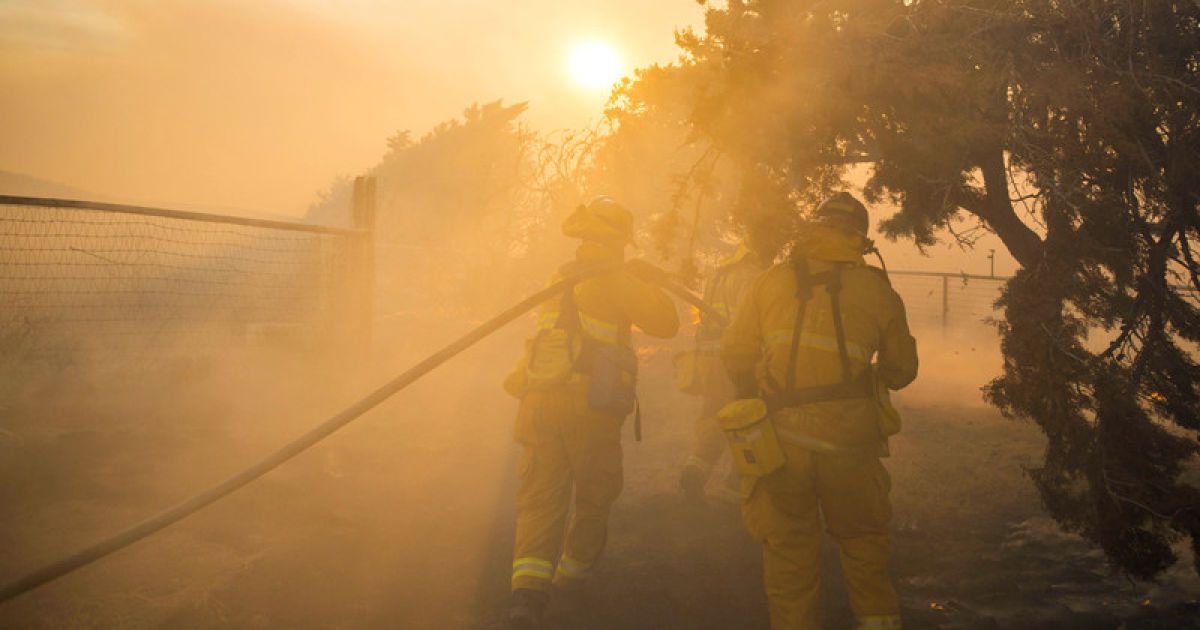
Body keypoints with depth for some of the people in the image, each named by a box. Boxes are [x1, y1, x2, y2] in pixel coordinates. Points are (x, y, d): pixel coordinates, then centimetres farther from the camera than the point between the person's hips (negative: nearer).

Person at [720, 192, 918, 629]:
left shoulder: (772, 281, 2)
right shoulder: (877, 290, 3)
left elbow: (735, 356, 4)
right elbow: (901, 370, 12)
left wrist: (753, 397, 23)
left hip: (782, 434, 0)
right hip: (850, 436, 0)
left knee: (788, 544, 12)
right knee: (863, 535, 20)